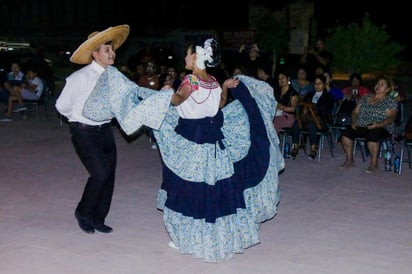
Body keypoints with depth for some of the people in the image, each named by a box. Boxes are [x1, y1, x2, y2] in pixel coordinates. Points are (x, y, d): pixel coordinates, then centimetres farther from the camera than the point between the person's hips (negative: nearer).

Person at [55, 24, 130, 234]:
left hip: (105, 130, 6)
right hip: (84, 132, -6)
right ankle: (83, 212, 11)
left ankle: (98, 219, 24)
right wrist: (78, 118, 8)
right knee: (100, 173, -14)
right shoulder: (80, 77, -17)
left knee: (109, 175, 7)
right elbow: (62, 105, -6)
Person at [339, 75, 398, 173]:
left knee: (371, 135, -38)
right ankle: (349, 160, -7)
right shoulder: (366, 97, 18)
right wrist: (354, 122, -2)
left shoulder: (390, 102, 3)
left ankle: (374, 163, -20)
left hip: (381, 128, -5)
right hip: (361, 126, 5)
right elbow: (355, 111, 19)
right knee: (346, 133, -21)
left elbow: (390, 118, -9)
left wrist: (377, 125, -25)